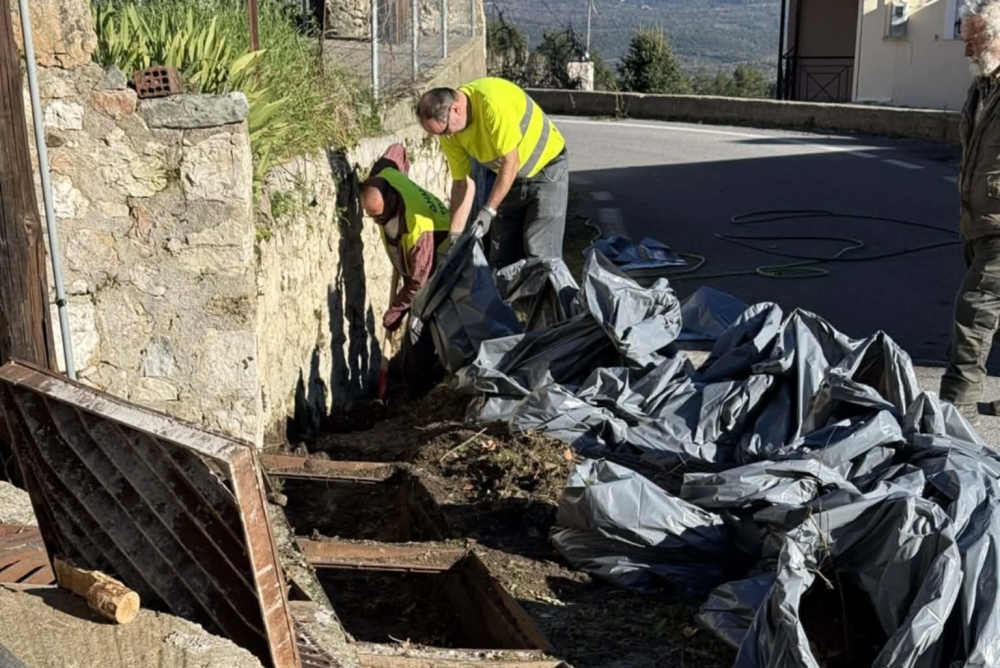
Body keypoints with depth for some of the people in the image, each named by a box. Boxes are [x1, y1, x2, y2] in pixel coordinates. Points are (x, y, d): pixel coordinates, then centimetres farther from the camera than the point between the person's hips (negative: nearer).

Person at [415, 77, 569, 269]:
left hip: (547, 168, -6)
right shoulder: (450, 131, -11)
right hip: (510, 178, 6)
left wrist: (489, 211, -26)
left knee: (540, 255, -13)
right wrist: (455, 235, -9)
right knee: (502, 257, 5)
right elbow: (463, 182, -5)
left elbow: (511, 162, -28)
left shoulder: (493, 103, -32)